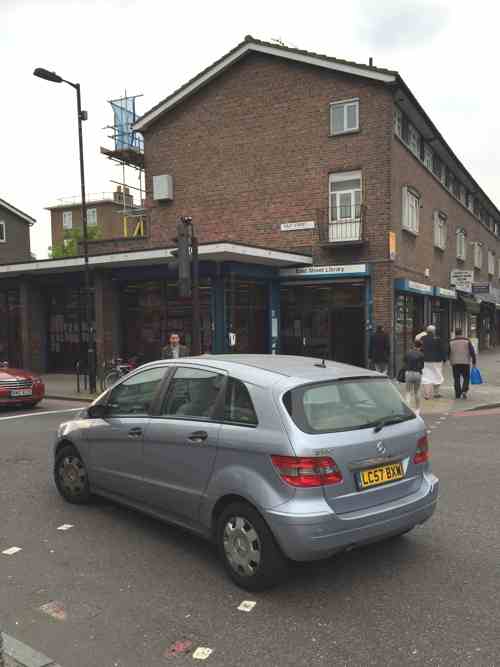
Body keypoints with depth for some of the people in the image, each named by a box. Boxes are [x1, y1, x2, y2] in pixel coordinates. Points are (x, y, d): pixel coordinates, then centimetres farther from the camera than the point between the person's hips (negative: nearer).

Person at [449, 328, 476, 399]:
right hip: (465, 363, -1)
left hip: (455, 363, 1)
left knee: (457, 379, 9)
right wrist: (474, 362, 0)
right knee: (466, 378, 11)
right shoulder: (467, 341, -2)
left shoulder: (451, 342, 1)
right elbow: (472, 352, -5)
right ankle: (464, 391, -8)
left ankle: (457, 394, 8)